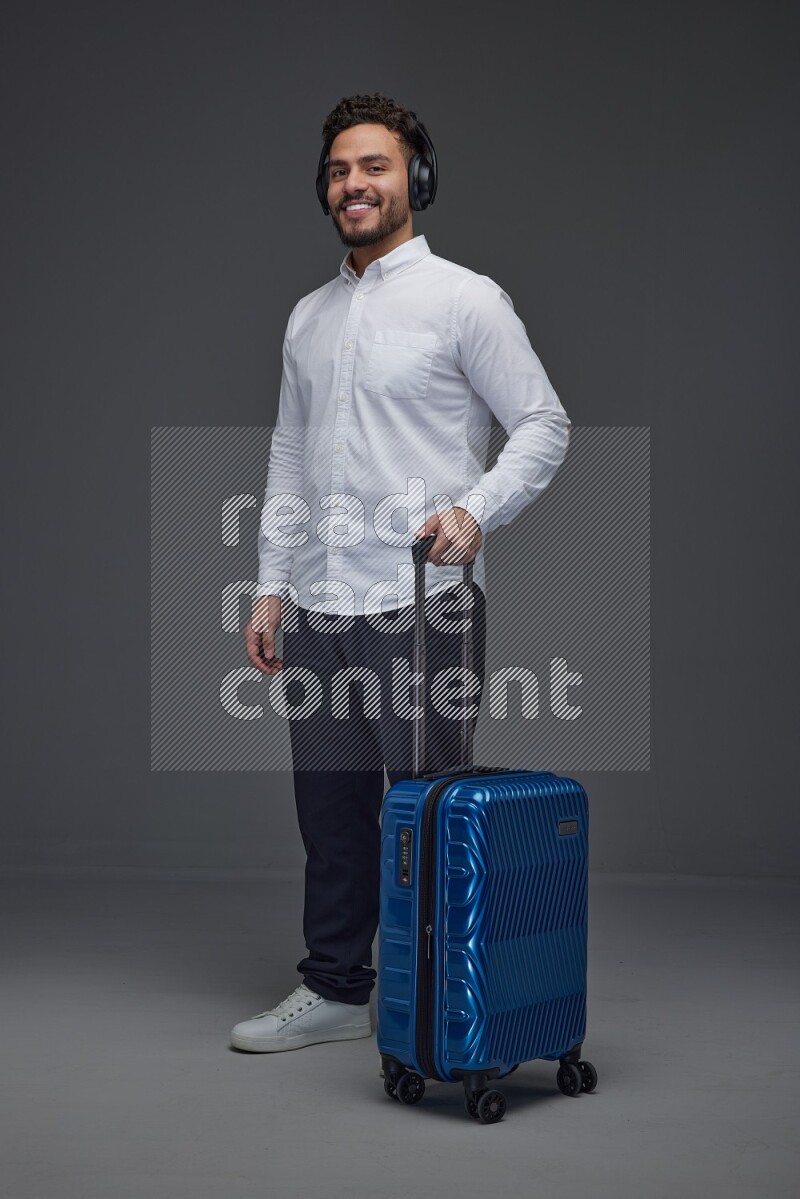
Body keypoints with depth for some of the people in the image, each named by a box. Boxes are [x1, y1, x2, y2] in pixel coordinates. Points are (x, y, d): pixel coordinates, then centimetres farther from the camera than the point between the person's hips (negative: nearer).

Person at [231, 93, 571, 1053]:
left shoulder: (464, 298, -5)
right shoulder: (308, 317, 15)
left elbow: (543, 424, -6)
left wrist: (474, 510, -22)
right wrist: (271, 585, 12)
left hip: (422, 606, -6)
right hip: (317, 609, 7)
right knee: (330, 808, 14)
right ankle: (335, 990, 27)